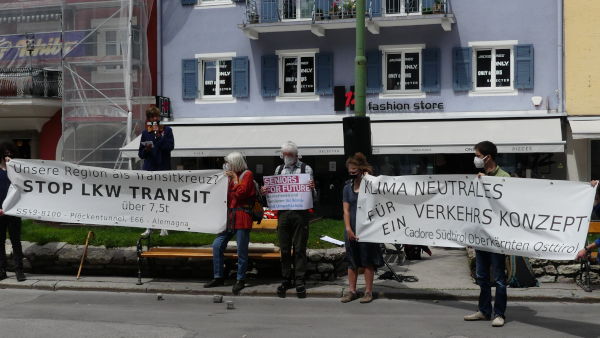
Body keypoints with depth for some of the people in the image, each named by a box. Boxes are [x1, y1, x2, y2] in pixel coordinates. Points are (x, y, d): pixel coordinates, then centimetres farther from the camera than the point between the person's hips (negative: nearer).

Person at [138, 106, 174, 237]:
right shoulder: (145, 133, 9)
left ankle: (164, 227, 11)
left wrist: (158, 135, -13)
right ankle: (149, 227, 9)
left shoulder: (167, 130, 4)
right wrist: (146, 150, -12)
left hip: (163, 168, -2)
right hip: (148, 169, 2)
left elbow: (170, 146, -12)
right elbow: (141, 154, 9)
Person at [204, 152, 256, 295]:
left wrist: (234, 178, -7)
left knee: (241, 251, -2)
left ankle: (240, 280, 9)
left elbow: (241, 192, -14)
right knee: (217, 245, 2)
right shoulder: (232, 176, 20)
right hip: (229, 217, 8)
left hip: (242, 218, -8)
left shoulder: (247, 175, -3)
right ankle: (218, 277, 11)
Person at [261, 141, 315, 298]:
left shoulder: (305, 169, 3)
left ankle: (299, 281, 5)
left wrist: (312, 189, -19)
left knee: (299, 249, -1)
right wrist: (265, 191, 0)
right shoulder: (279, 169, 15)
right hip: (283, 213, 4)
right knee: (284, 249, 7)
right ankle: (286, 279, 17)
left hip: (300, 213, -3)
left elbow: (313, 195, 3)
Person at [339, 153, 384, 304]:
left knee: (368, 262, 2)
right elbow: (346, 210, 5)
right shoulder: (348, 187, 9)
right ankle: (352, 291, 19)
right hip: (352, 230, 5)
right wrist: (348, 229, -6)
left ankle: (368, 291, 11)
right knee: (351, 261, 10)